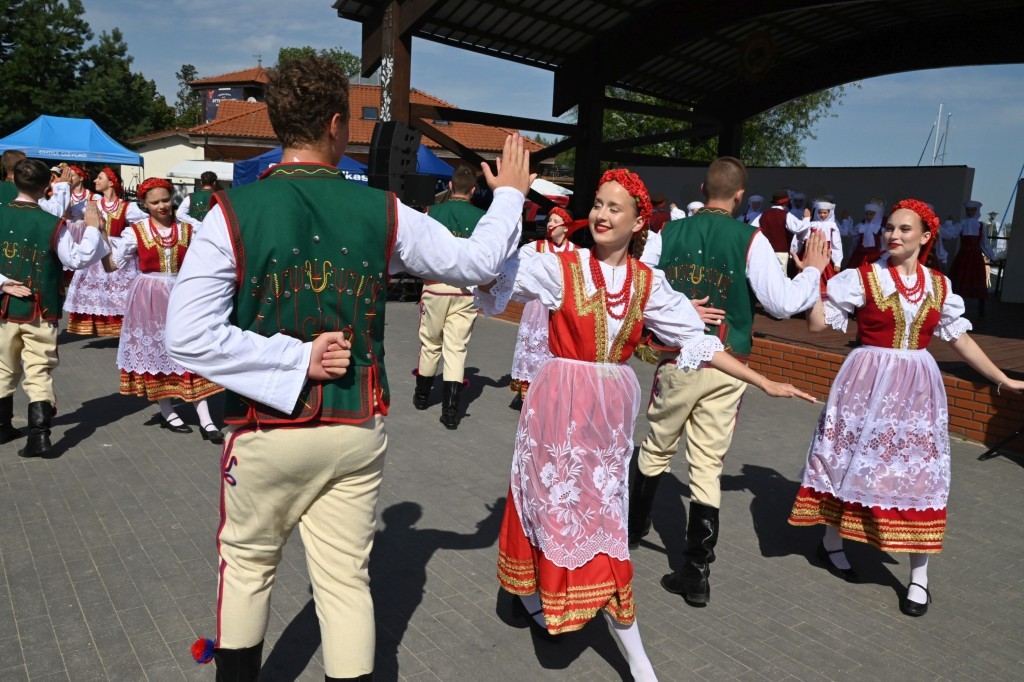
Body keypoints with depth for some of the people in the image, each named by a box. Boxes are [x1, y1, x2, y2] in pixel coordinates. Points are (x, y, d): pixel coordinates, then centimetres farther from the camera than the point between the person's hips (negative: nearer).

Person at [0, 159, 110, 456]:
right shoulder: (52, 224, -12)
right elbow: (78, 259, -7)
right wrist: (92, 228, 1)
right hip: (40, 311, -3)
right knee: (39, 373, 1)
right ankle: (39, 435, -7)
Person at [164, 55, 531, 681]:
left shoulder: (233, 213, -11)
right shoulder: (383, 212, -6)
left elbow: (190, 336, -17)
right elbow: (477, 261, 5)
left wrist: (297, 358, -11)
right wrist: (510, 194, 20)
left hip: (269, 432, -1)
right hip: (357, 432, 1)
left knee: (247, 564, 22)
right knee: (346, 577, 13)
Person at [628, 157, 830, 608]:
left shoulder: (668, 234, 1)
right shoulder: (751, 240, -6)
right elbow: (783, 303, -7)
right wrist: (813, 271, 8)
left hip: (677, 362, 1)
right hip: (727, 369, -1)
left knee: (655, 450, 20)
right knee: (708, 467, 5)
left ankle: (633, 528, 40)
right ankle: (697, 574, 12)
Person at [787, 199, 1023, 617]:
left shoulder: (939, 286, 5)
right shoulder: (862, 278, -7)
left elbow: (960, 338, 13)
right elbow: (817, 322, -11)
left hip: (918, 388, 3)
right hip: (868, 383, -3)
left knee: (918, 473, 5)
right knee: (852, 461, 7)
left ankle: (919, 576, 18)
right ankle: (831, 542, 31)